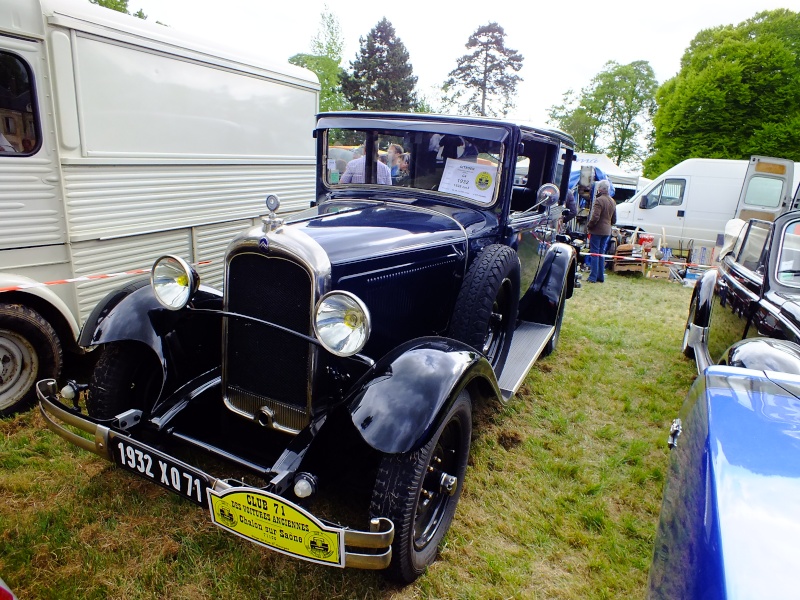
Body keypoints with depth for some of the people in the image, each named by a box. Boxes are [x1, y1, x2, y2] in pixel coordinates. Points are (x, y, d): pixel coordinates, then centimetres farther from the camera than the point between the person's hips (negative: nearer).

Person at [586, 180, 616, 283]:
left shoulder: (599, 200, -15)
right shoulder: (613, 202, 13)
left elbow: (595, 217, -22)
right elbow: (614, 220, 17)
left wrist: (589, 227, -8)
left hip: (597, 230, -8)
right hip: (607, 231, 8)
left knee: (595, 253, -4)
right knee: (601, 253, 13)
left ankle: (593, 277, -4)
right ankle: (601, 277, 16)